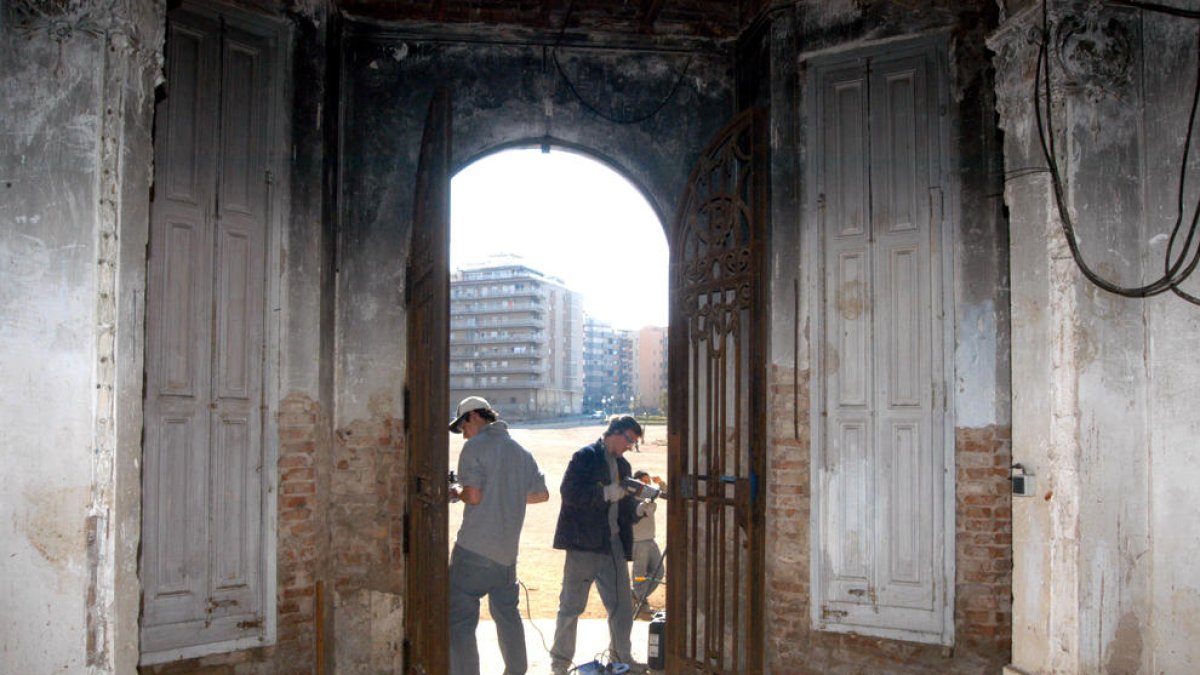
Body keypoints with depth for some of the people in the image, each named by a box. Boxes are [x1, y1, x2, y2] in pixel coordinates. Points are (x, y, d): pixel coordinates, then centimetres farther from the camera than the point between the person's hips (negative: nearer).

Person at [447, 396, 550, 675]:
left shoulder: (476, 446, -8)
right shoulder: (520, 450, 12)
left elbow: (474, 496, -16)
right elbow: (542, 494, 16)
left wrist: (456, 493, 4)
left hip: (474, 550, -7)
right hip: (507, 550, 7)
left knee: (460, 621, -2)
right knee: (507, 613, 21)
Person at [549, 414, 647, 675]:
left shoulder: (621, 465, 15)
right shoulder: (585, 457, -8)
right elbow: (570, 493, -18)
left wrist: (638, 506, -1)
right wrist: (606, 492, -23)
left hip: (613, 543, 7)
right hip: (584, 543, -7)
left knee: (622, 606, 9)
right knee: (572, 605, 4)